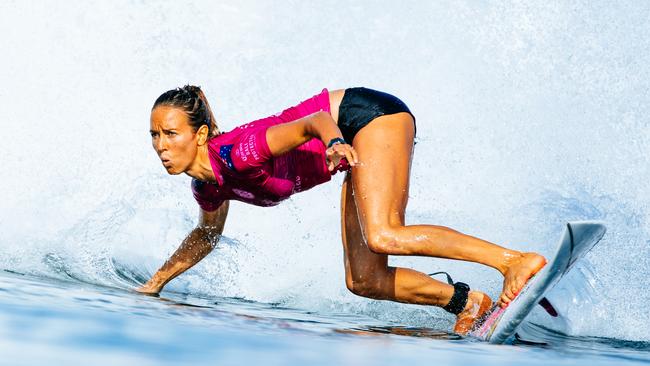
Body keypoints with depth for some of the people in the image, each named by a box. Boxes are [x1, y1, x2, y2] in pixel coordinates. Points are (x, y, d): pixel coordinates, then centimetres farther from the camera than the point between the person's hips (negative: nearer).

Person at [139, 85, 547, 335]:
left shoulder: (237, 153, -25)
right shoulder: (208, 185, 2)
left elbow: (314, 121, -33)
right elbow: (207, 235, 23)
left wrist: (333, 141, -55)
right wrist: (156, 282, 23)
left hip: (370, 112, -8)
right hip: (357, 145, 8)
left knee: (382, 238, -28)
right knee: (364, 281, -1)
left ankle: (518, 260, -21)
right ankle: (468, 302, 10)